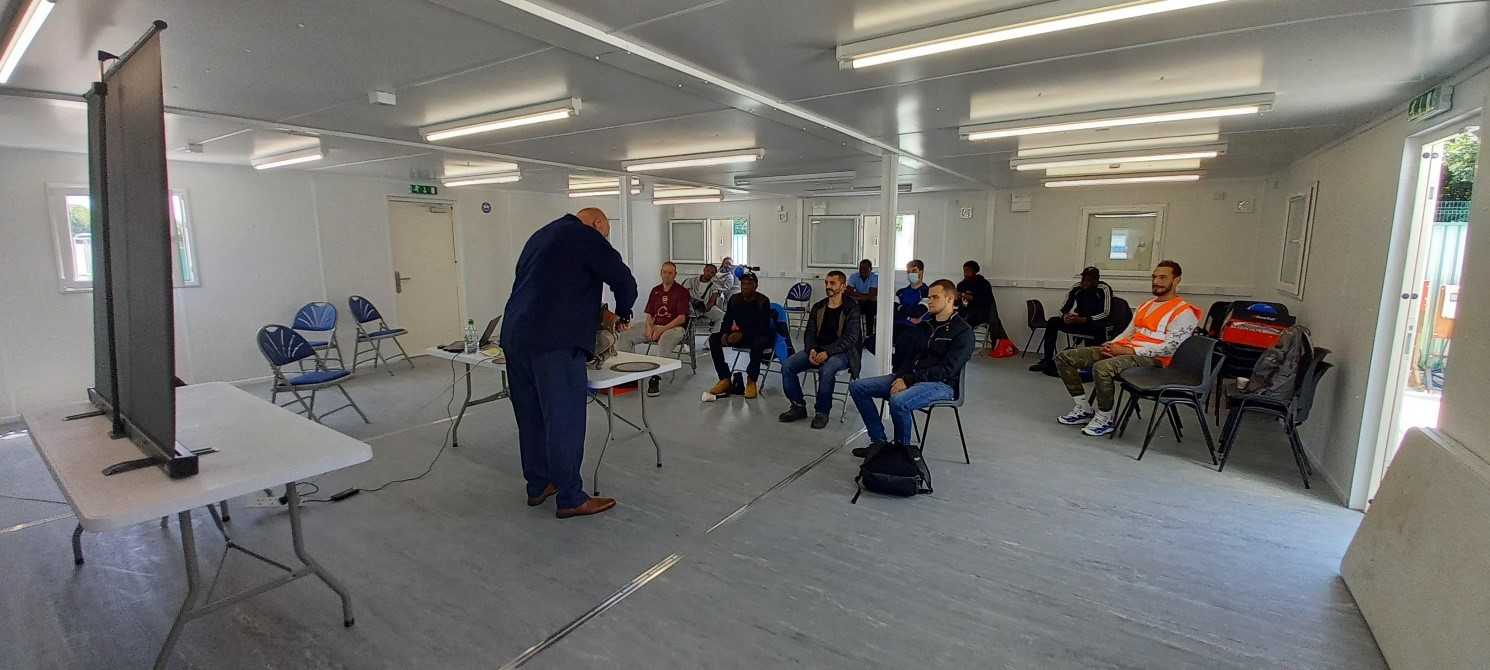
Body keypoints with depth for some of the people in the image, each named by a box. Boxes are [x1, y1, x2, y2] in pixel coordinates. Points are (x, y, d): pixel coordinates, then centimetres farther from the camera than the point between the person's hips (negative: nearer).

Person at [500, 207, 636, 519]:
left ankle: (537, 486, 27)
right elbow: (625, 281, -4)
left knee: (531, 417, 15)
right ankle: (571, 498, 6)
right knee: (564, 420, -2)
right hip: (554, 342, -9)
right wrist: (623, 314, 15)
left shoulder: (541, 235, 25)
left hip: (514, 335, 9)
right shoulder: (586, 236, -1)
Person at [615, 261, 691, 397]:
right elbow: (649, 314, 18)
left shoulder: (681, 291, -1)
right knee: (625, 336, -12)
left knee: (664, 341, -42)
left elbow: (681, 318, -9)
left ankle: (655, 378, -36)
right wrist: (649, 327, -5)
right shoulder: (655, 290, 16)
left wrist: (661, 330, -17)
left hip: (675, 327, -6)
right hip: (655, 327, 6)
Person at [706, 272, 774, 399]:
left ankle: (751, 381, -20)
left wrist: (743, 335, -34)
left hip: (760, 336, -5)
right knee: (714, 339, -15)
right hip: (740, 335, 5)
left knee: (757, 343, -41)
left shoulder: (763, 301, -16)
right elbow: (727, 321, 3)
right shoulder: (734, 299, -1)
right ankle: (725, 379, -9)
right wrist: (725, 333, -21)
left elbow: (764, 328, -22)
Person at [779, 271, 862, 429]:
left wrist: (827, 352, -23)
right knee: (787, 366, -15)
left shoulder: (851, 308, -4)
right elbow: (809, 332, 10)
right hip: (817, 350, 6)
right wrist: (811, 350, -12)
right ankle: (798, 407, -1)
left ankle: (822, 412, -17)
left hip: (840, 352, -5)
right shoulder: (818, 307, 12)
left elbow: (850, 338, -13)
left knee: (826, 370, -38)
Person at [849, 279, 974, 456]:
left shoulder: (963, 332, -8)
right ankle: (878, 441, -2)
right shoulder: (925, 325, 16)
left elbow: (947, 370, -16)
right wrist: (900, 377, -5)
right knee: (857, 387, -4)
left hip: (941, 384, -8)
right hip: (909, 377, 8)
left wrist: (908, 380, -19)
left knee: (898, 401, -38)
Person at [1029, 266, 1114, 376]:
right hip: (1078, 322, 5)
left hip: (1095, 323, -5)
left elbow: (1106, 313, -21)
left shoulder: (1103, 289, -14)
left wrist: (1082, 320, -32)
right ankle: (1047, 361, -13)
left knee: (1100, 327, -38)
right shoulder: (1076, 288, -3)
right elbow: (1064, 308, 1)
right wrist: (1065, 317, -23)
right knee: (1052, 322, -12)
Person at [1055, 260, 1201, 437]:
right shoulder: (1145, 306, 22)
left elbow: (1169, 347, -15)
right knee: (1064, 357, -5)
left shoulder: (1183, 312, -4)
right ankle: (1083, 409, 0)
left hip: (1151, 359, -8)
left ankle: (1105, 419, -17)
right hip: (1124, 350, 8)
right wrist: (1111, 345, -1)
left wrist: (1128, 351, -17)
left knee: (1102, 367, -39)